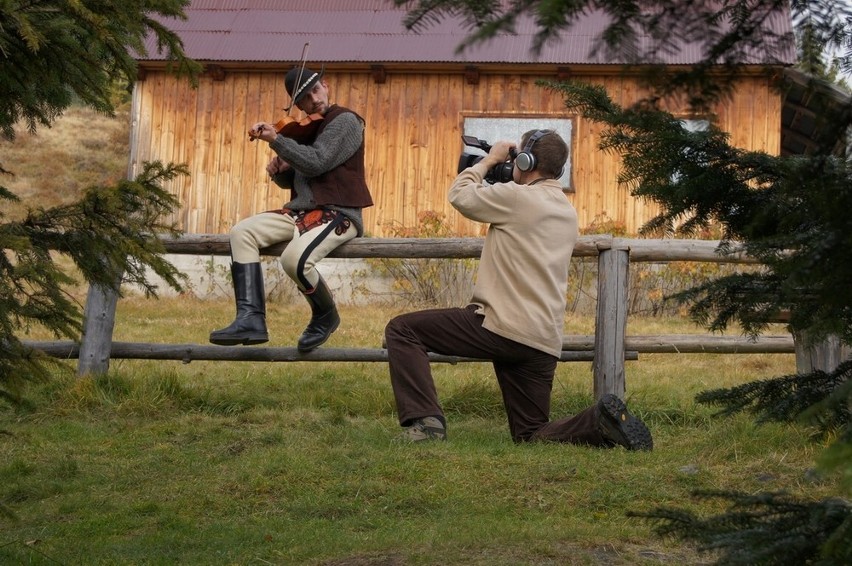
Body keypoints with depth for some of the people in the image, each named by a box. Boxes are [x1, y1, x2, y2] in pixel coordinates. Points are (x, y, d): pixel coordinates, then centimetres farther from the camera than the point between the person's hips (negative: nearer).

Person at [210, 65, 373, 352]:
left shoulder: (345, 121, -6)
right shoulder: (303, 129, 17)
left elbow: (316, 163, -19)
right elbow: (289, 181, 24)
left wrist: (276, 140, -19)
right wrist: (277, 170, 2)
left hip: (338, 212, -8)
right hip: (302, 210, 8)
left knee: (295, 259, -34)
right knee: (242, 232, -10)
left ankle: (326, 317, -3)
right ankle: (251, 318, -20)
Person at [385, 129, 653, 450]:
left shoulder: (518, 197, -7)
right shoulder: (568, 213, 18)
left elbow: (460, 195, 4)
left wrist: (489, 160, 19)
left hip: (502, 327, -8)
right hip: (545, 344, 8)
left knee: (400, 330, 2)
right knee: (531, 436, 15)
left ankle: (425, 421, -12)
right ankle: (603, 422, -12)